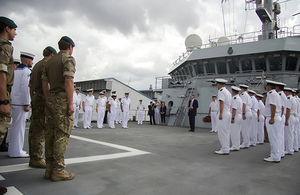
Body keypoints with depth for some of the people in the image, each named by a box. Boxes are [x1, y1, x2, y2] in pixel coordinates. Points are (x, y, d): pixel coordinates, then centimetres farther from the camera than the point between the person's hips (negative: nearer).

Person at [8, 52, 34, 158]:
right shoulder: (26, 71, -9)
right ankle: (16, 151, 0)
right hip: (20, 102, -9)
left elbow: (12, 86, 19)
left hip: (14, 101, 9)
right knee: (19, 126, -5)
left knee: (14, 125, 14)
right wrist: (26, 104, -16)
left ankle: (13, 149, 22)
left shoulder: (15, 70, 18)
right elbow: (25, 87, -17)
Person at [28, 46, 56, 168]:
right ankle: (36, 158, -2)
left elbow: (31, 87, 23)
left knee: (34, 129, 11)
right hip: (43, 99, -10)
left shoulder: (36, 65, 21)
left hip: (35, 98, 10)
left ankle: (33, 158, 18)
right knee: (40, 130, -7)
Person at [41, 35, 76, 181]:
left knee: (50, 134, 8)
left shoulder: (49, 61, 18)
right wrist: (70, 103, -16)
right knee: (62, 134, -5)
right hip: (62, 99, -8)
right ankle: (58, 170, -2)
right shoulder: (69, 59, -5)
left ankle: (49, 169, 14)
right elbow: (68, 81, -16)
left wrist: (48, 101, 19)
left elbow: (44, 83, 17)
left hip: (51, 99, 8)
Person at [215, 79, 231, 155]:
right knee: (226, 132, 14)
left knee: (222, 132, -6)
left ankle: (225, 150, -4)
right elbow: (230, 104, 19)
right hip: (228, 113, 10)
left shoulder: (221, 91, -10)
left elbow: (222, 102, -20)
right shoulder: (228, 92, 18)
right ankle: (226, 148, 21)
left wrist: (220, 114, -23)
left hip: (223, 113, -10)